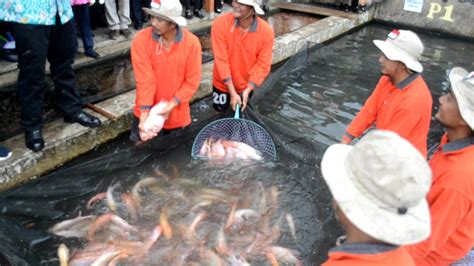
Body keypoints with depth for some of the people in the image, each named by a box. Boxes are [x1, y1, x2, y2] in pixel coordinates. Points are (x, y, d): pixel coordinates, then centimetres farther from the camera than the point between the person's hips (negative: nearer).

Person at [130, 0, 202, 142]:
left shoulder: (192, 42, -16)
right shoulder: (141, 39, -17)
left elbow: (193, 81, -12)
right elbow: (144, 80, -19)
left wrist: (172, 104, -19)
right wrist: (145, 115, -24)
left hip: (177, 112, 0)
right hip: (147, 111, 0)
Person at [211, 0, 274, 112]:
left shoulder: (266, 31, -23)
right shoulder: (220, 23, -25)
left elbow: (263, 65, -16)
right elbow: (221, 60, -24)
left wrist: (247, 90, -22)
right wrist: (232, 92, -24)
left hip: (246, 85, 1)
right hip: (223, 83, 0)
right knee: (220, 108, 19)